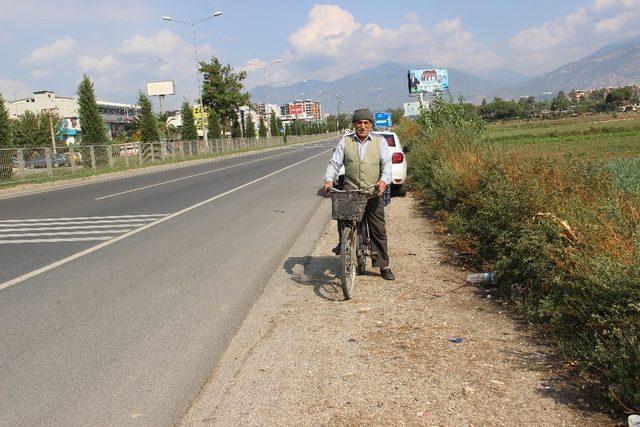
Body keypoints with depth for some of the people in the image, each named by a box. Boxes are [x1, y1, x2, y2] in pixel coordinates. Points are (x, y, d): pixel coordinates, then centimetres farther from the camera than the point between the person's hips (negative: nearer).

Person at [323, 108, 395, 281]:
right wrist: (329, 180, -13)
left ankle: (383, 266, 12)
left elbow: (387, 163, -4)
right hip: (350, 190, 1)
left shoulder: (380, 141, 7)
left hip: (373, 193, 0)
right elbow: (335, 162, 6)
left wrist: (384, 180, -23)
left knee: (379, 230, 2)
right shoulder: (345, 141, 10)